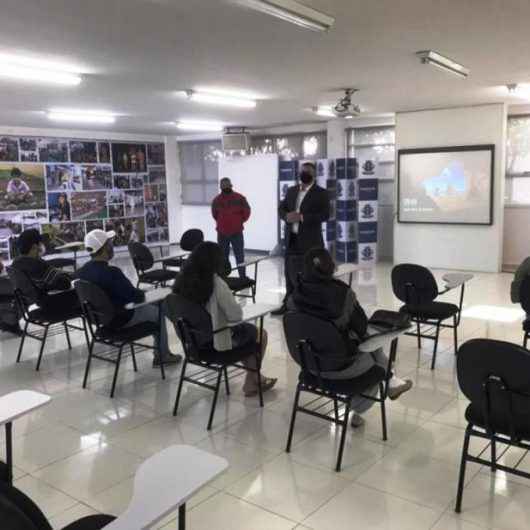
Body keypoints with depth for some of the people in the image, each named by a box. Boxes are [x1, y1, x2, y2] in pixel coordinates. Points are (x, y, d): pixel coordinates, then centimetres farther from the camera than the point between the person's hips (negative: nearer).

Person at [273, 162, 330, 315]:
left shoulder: (321, 193, -3)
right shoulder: (291, 190, 15)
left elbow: (325, 215, -13)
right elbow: (281, 208, 15)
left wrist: (302, 217, -20)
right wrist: (287, 216, -9)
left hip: (309, 241, -6)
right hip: (291, 239, 6)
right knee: (290, 273, 11)